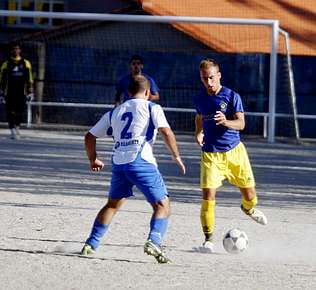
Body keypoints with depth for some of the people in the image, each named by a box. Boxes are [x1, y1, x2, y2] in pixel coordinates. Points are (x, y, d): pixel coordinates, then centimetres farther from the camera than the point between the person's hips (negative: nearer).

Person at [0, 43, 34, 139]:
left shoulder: (25, 63, 9)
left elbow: (29, 79, 10)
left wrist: (30, 92, 5)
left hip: (21, 93, 1)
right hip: (10, 93, -1)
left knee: (20, 112, 2)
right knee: (11, 112, -9)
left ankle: (17, 128, 23)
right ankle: (13, 131, -9)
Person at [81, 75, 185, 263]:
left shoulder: (115, 112, 23)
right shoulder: (152, 108, 9)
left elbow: (90, 137, 26)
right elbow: (166, 132, -7)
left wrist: (93, 159, 39)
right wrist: (176, 156, 2)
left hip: (119, 163, 5)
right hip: (141, 161, -5)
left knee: (113, 205, 23)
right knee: (162, 206, 1)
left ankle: (91, 244, 17)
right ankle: (154, 242, -21)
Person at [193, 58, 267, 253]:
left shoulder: (232, 96, -8)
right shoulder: (200, 100, 2)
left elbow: (241, 123, -17)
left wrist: (226, 122, -36)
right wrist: (198, 133, 9)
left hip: (235, 151, -1)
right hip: (211, 154, 1)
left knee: (249, 192, 7)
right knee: (208, 195, -14)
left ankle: (249, 209, 46)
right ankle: (208, 238, -3)